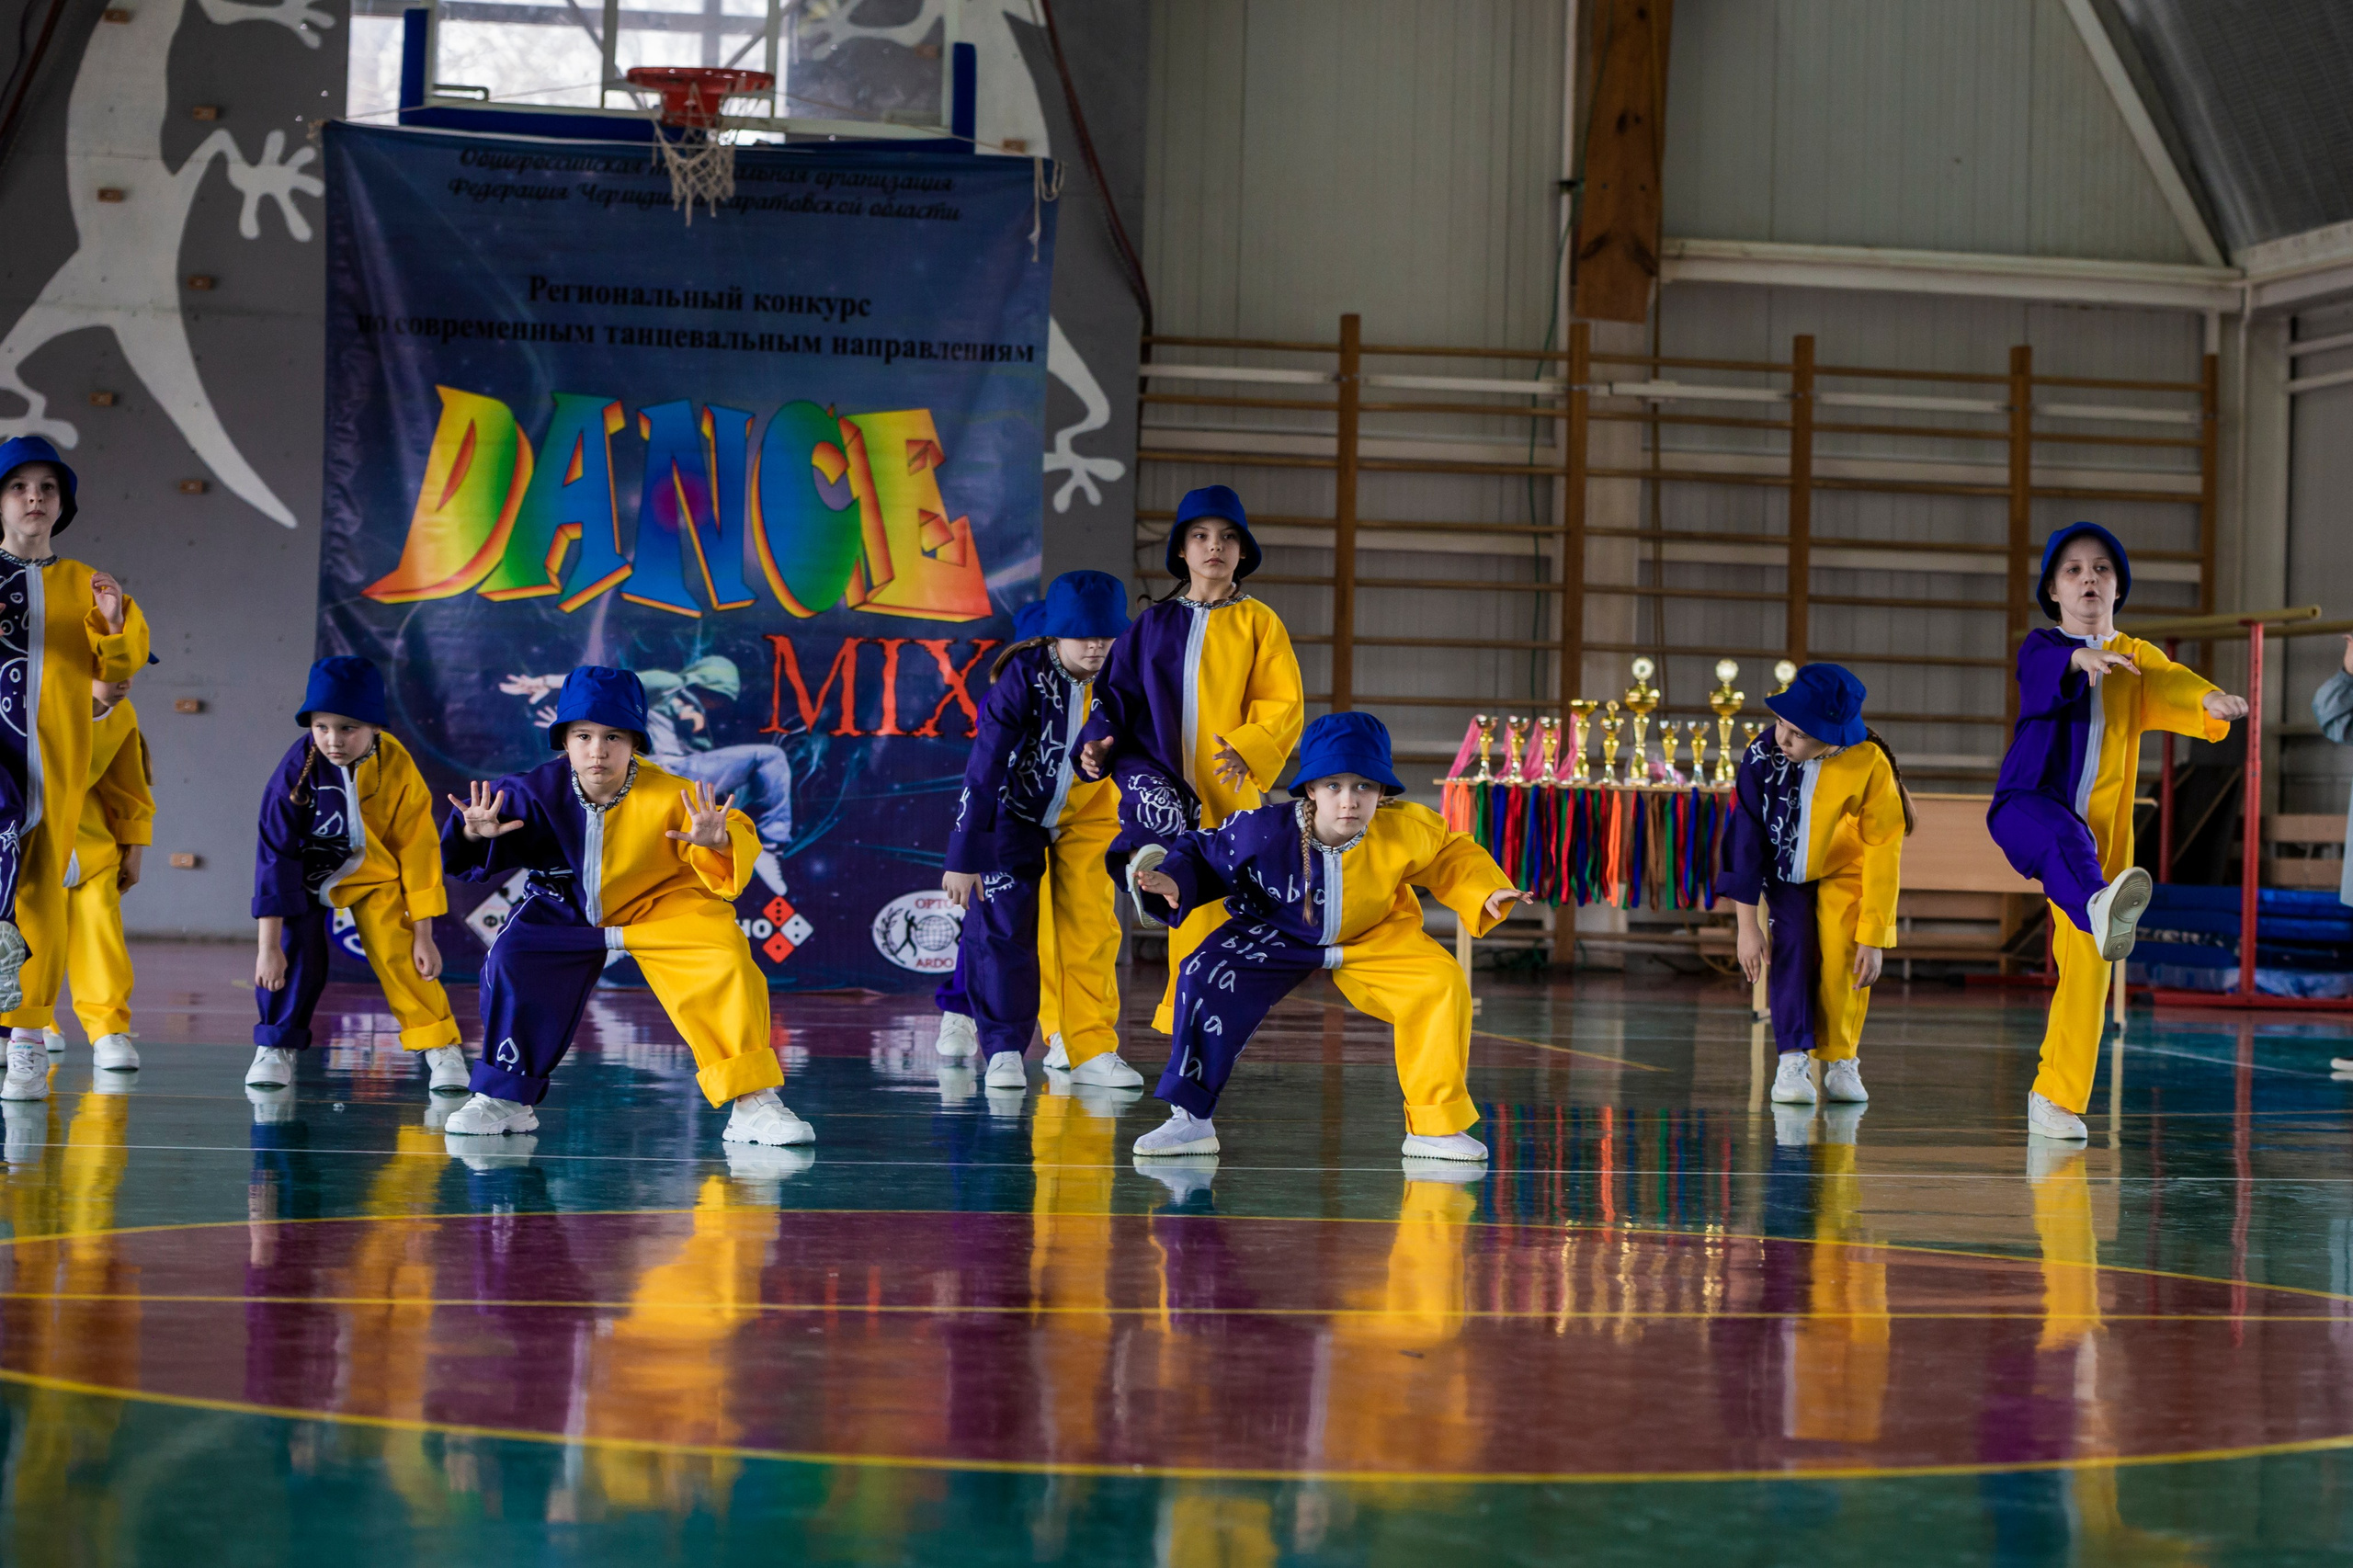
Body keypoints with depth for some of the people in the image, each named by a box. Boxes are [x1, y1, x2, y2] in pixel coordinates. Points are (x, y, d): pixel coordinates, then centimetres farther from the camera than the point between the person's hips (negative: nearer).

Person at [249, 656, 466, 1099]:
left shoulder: (398, 770, -26)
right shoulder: (297, 770, -30)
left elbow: (418, 852, -15)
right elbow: (275, 855, -25)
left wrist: (423, 935, -11)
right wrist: (269, 945, -25)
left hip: (376, 878, 0)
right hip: (308, 877, 0)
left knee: (398, 955, -11)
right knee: (297, 958, -14)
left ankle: (442, 1049, 3)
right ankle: (274, 1047, 5)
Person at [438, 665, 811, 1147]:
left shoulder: (667, 796, -28)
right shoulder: (541, 792, -21)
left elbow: (739, 835, -28)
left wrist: (717, 843, -52)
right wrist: (477, 835, -37)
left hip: (662, 909, -2)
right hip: (568, 912, 2)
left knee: (726, 965, -24)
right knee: (514, 961, -18)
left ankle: (753, 1100, -14)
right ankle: (503, 1099, 3)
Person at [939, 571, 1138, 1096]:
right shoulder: (1024, 676, -26)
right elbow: (984, 767, -26)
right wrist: (964, 855, -26)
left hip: (1086, 815, 3)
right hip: (1016, 812, -3)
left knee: (1092, 931, -2)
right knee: (1003, 929, -9)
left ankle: (1094, 1052, 2)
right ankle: (1004, 1050, -1)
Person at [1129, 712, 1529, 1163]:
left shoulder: (1407, 831, -25)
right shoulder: (1264, 831, -30)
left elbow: (1453, 857, -3)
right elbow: (1201, 852, -13)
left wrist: (1485, 893, -19)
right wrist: (1174, 882, -32)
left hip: (1374, 938, 1)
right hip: (1279, 936, -1)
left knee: (1442, 983, -21)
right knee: (1206, 977, -26)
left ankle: (1436, 1125, -5)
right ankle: (1191, 1119, -10)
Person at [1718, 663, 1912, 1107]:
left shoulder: (1870, 765, -29)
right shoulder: (1762, 757, -27)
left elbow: (1883, 853, -21)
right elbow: (1746, 837, -17)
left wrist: (1873, 937, -20)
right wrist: (1747, 924, -17)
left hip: (1846, 872, -1)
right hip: (1787, 873, 1)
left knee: (1843, 955, -20)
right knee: (1794, 941, -22)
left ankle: (1840, 1061, -3)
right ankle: (1793, 1059, -18)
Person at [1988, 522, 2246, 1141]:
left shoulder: (2137, 658, 12)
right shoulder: (2042, 648, 4)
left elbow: (2170, 685, -11)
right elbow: (2044, 671, -22)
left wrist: (2210, 699, -35)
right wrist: (2081, 657, -45)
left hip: (2101, 826, 4)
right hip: (2027, 805, -4)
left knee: (2086, 966, -1)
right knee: (2066, 840, -39)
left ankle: (2056, 1098, 9)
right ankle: (2101, 908, -74)